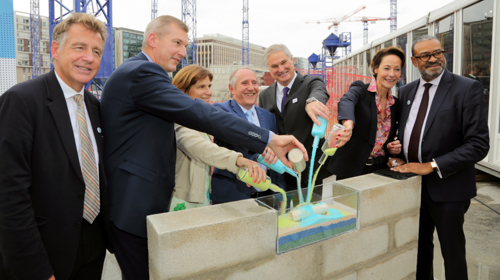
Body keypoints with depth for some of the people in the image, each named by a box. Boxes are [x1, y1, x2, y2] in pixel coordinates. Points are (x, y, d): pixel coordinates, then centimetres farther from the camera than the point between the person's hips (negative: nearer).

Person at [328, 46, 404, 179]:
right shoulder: (360, 89, -7)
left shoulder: (395, 104, 9)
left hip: (381, 169, 5)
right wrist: (348, 123, -54)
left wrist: (393, 147, -4)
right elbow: (346, 101, -33)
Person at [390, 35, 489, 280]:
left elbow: (479, 144, -16)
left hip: (447, 186, -5)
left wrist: (431, 166, -20)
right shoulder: (407, 91, 8)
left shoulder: (467, 89, -10)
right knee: (419, 247, 19)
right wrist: (398, 156, -3)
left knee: (452, 254, 11)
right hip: (412, 184, 5)